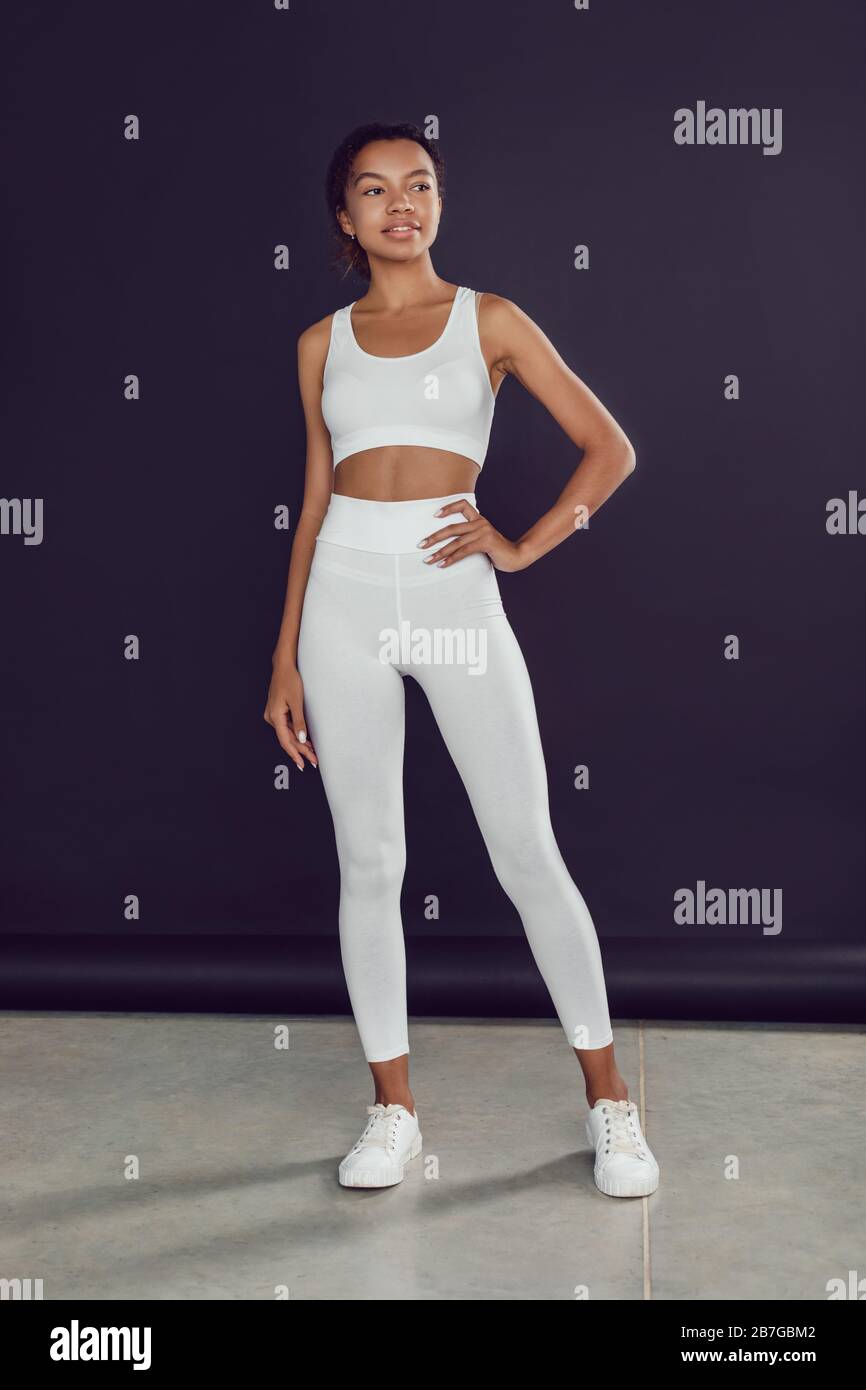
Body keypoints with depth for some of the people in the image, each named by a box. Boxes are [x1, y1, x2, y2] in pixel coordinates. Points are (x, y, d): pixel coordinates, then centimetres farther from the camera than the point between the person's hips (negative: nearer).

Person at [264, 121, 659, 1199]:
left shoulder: (489, 320, 6)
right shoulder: (324, 343, 12)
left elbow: (609, 450, 5)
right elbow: (316, 496, 13)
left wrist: (523, 546, -4)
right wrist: (286, 656, 10)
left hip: (454, 596, -2)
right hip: (346, 596, 3)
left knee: (528, 854, -2)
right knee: (367, 862, 5)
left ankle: (608, 1099, 14)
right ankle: (393, 1106, 19)